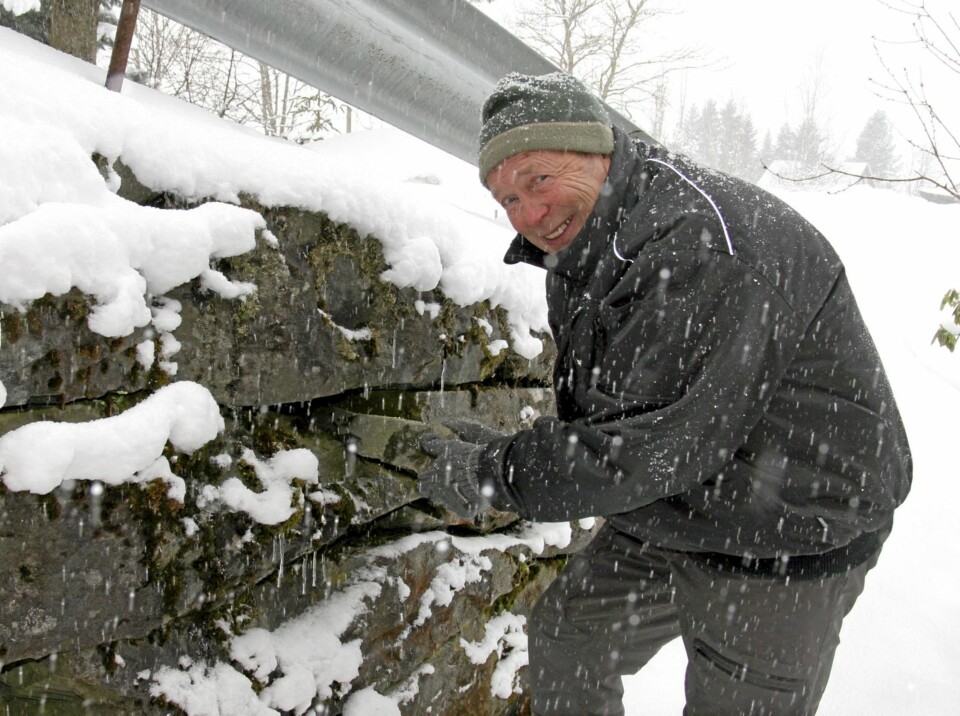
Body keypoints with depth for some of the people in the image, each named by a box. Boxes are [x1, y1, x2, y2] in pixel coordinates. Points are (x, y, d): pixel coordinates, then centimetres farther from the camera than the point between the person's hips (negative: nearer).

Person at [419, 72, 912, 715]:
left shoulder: (704, 241, -31)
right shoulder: (583, 248, 3)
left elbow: (653, 444, -32)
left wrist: (495, 475, -23)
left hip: (785, 544, -9)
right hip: (666, 521, 9)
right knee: (566, 637, 17)